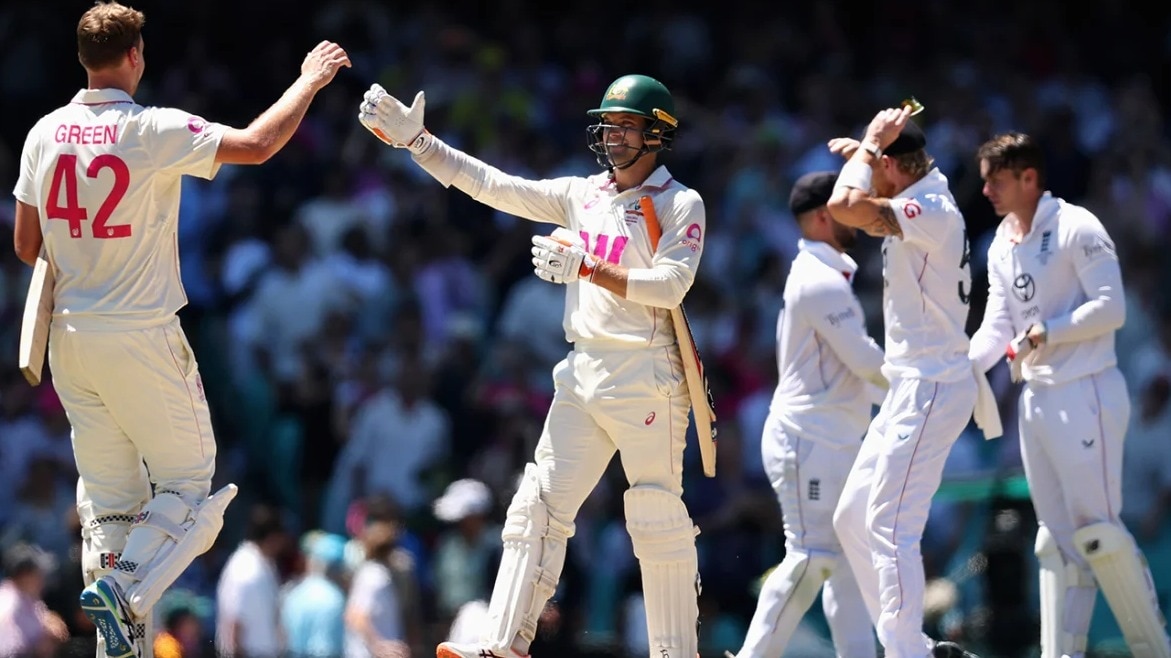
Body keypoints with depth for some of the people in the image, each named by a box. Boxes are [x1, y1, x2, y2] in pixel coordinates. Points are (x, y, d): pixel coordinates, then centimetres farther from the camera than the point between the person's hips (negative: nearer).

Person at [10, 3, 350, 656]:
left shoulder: (45, 134, 3)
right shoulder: (153, 131, -15)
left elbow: (26, 247, 9)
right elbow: (257, 144, -16)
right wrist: (310, 82, -1)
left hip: (72, 340, 6)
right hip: (143, 341, -6)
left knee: (109, 497, 12)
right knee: (188, 486, 6)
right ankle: (123, 588, -17)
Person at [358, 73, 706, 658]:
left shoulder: (681, 205, -5)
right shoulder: (583, 195, 12)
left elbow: (669, 285, -17)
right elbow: (492, 185, 9)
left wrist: (587, 268, -27)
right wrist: (413, 139, 1)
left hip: (646, 379, -6)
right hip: (583, 374, 6)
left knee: (658, 520, -4)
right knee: (539, 505, -1)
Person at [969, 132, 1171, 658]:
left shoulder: (1077, 228, -10)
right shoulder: (1002, 247, 13)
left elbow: (1111, 308, -16)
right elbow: (997, 328, 10)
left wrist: (1046, 333, -18)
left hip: (1084, 393, -8)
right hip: (1036, 398, 8)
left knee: (1096, 530, -9)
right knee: (1058, 539, 8)